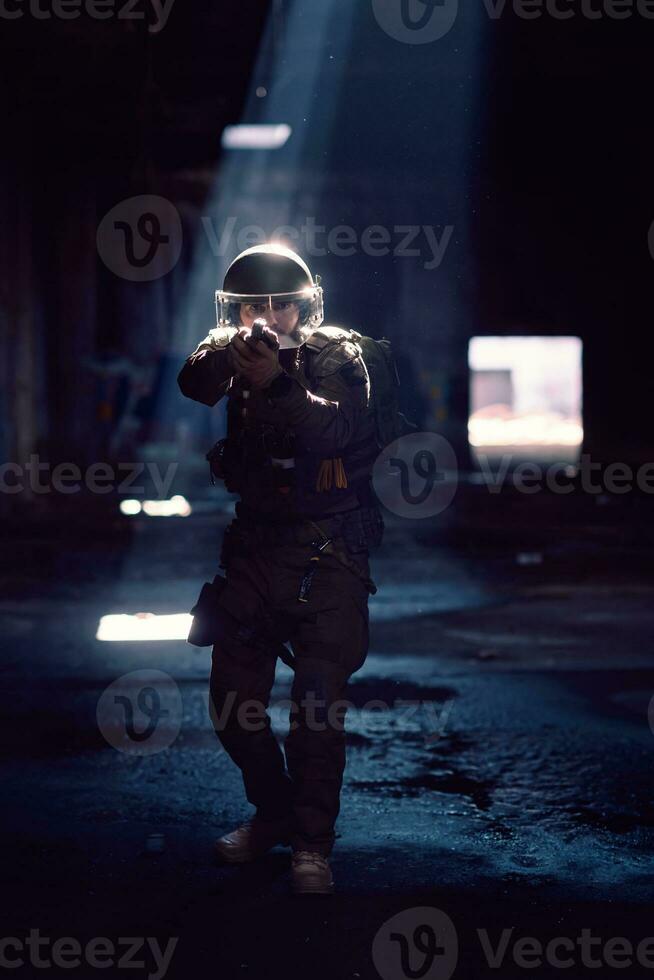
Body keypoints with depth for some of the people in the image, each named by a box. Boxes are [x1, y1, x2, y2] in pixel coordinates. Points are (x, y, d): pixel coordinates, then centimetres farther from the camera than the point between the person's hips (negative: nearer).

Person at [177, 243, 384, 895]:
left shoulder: (337, 357, -4)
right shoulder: (228, 356, 6)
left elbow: (337, 428, -23)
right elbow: (190, 390, -16)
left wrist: (276, 383, -39)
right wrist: (223, 356, -36)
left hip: (328, 554, -4)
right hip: (254, 548, 4)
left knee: (318, 703, -9)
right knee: (232, 696, 5)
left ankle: (312, 842, 2)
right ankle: (273, 812, 25)